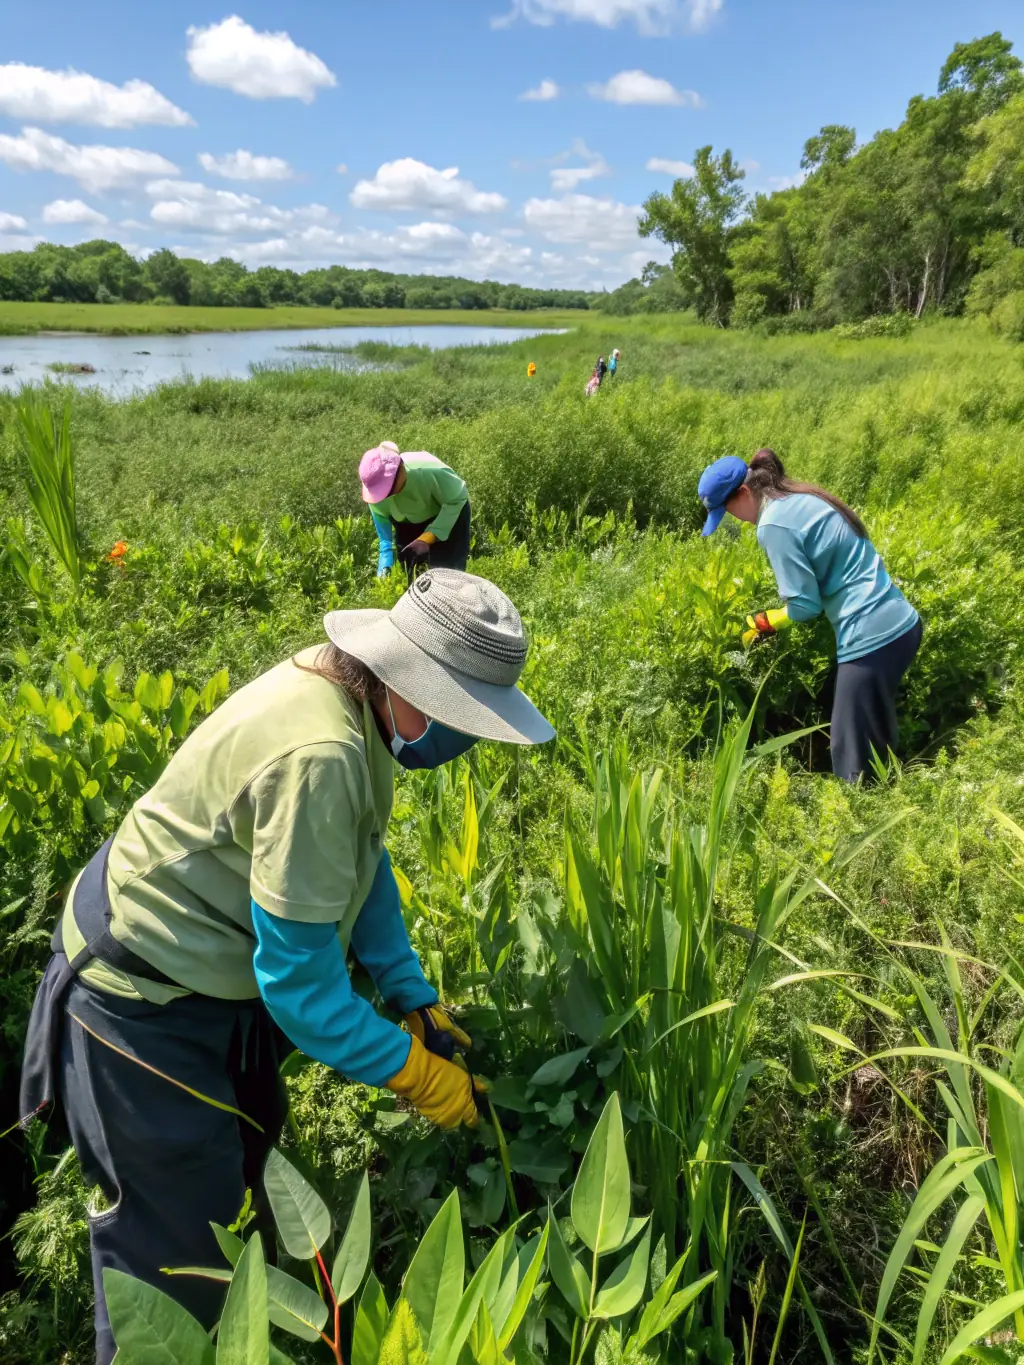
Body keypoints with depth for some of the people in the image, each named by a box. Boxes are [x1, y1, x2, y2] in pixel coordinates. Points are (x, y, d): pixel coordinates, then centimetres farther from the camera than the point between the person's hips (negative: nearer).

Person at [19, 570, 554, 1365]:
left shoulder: (353, 698, -7)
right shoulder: (316, 756, -35)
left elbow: (364, 862, 5)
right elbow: (298, 978, -28)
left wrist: (417, 999, 3)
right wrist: (416, 1074, -16)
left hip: (221, 969, 9)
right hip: (147, 1001, -9)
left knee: (246, 1151, 26)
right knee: (178, 1240, 6)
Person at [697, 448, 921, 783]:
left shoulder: (774, 524, -15)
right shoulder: (803, 498, 13)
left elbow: (805, 605, -15)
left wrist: (764, 622, 4)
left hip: (873, 638, -10)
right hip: (903, 623, 10)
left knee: (852, 760, 1)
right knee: (876, 743, 22)